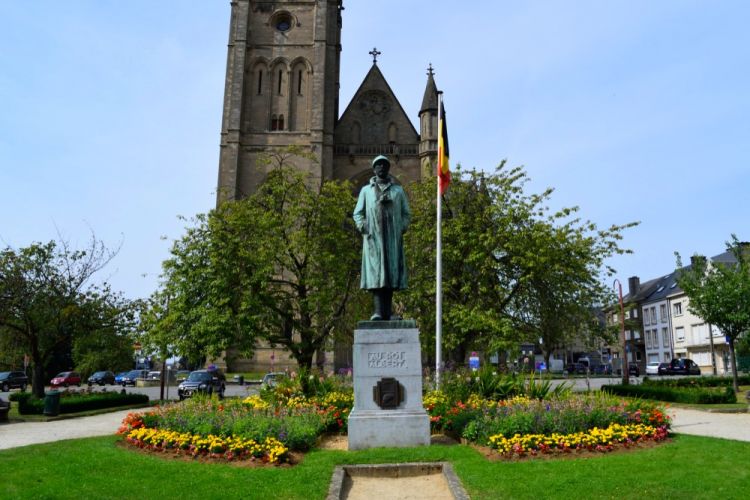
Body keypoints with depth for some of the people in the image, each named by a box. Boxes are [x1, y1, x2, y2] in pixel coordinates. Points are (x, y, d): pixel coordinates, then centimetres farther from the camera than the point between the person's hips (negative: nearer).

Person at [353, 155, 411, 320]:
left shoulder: (398, 190, 16)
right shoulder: (366, 190, 15)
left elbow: (406, 214, 15)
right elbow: (358, 213, 12)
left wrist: (401, 229, -2)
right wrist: (364, 229, -3)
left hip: (393, 238, 1)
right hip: (374, 238, -1)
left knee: (391, 273, -3)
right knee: (375, 272, -10)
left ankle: (387, 312, 0)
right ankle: (378, 311, -14)